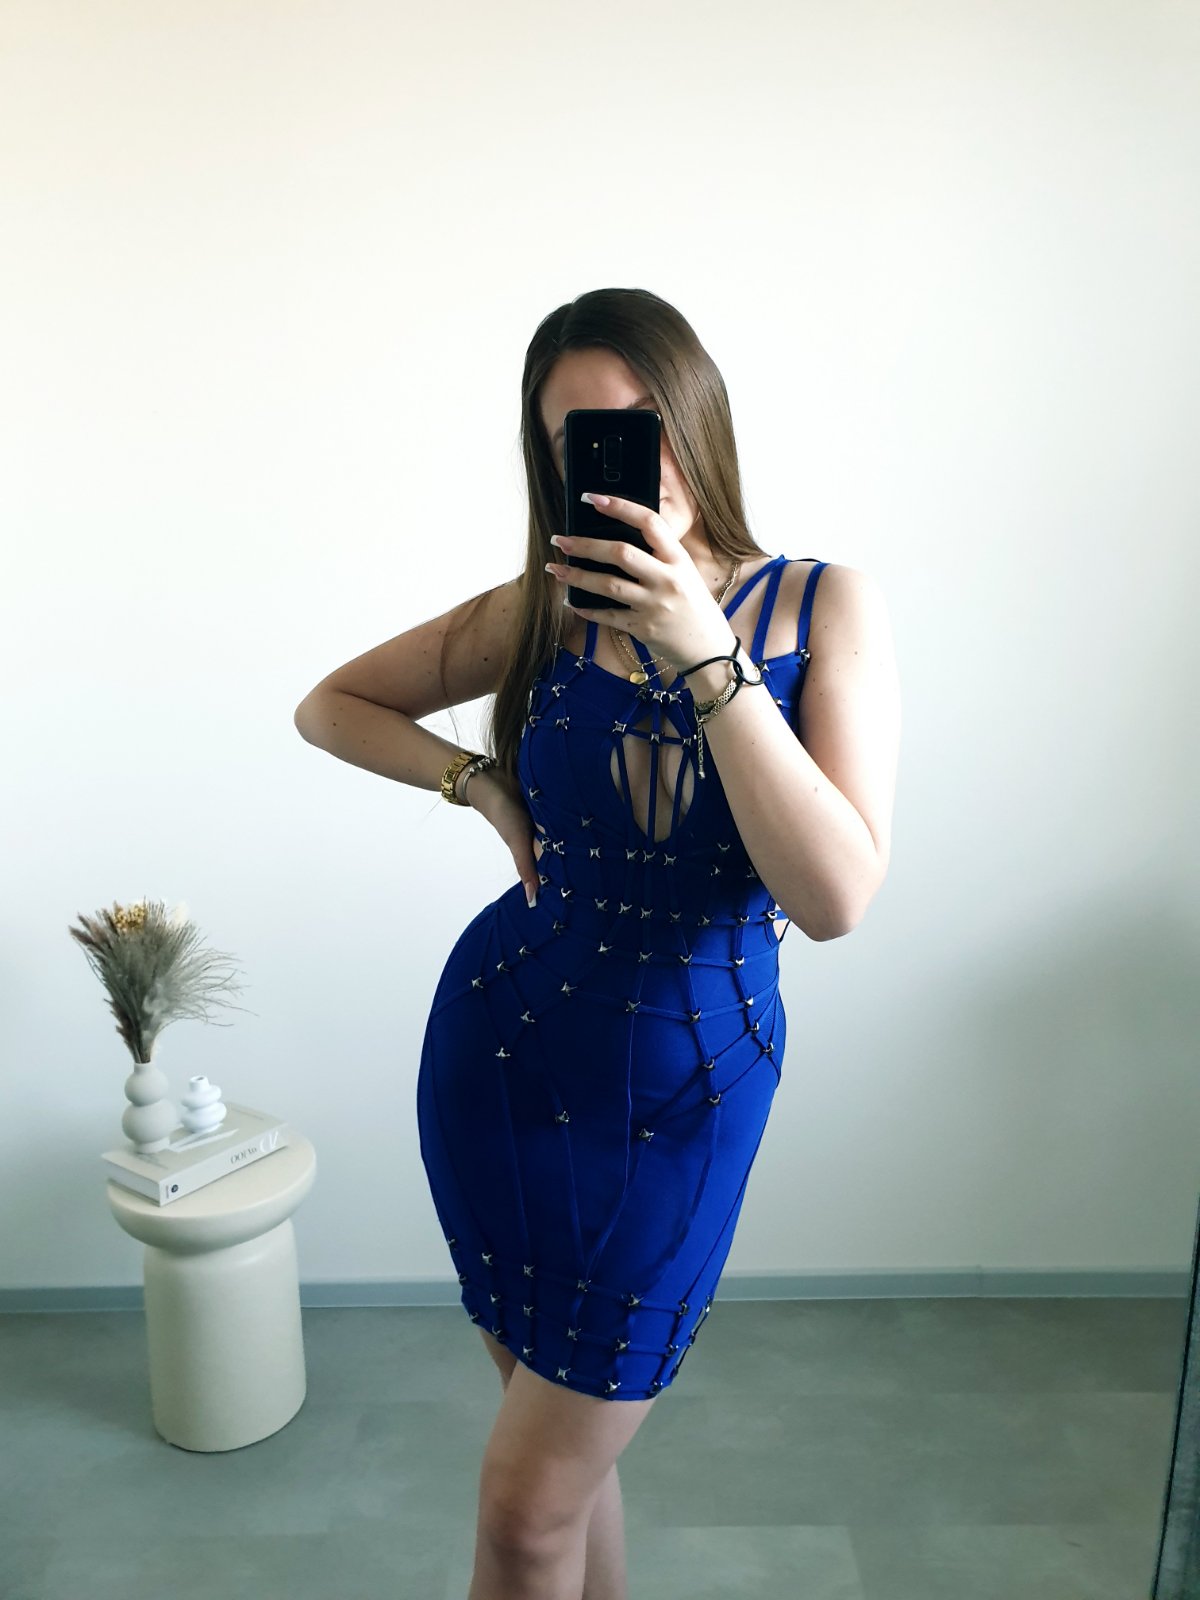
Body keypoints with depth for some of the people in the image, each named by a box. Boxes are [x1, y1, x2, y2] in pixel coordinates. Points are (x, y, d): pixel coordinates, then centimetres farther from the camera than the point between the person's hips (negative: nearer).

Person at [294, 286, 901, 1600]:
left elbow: (836, 898, -20)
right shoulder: (543, 610, -4)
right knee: (566, 1450, 22)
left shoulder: (824, 605, -9)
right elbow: (330, 705, 8)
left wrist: (702, 653, -25)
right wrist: (480, 781, -7)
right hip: (503, 1047, 2)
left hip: (687, 1089, -2)